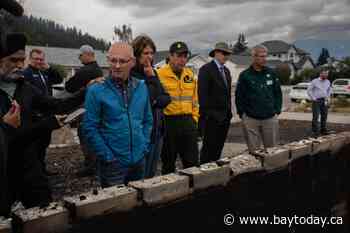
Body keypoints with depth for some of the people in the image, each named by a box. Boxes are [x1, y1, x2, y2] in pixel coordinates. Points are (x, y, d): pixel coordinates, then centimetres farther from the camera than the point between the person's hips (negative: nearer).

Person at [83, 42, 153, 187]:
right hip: (112, 164, -4)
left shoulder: (141, 87, 4)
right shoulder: (96, 91, -10)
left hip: (139, 160, 5)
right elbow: (90, 128, -11)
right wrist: (107, 156, -13)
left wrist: (144, 147, 3)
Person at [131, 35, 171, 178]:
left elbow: (167, 99, 6)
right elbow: (146, 100, -18)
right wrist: (151, 78, -12)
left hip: (157, 132, 7)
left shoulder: (152, 73, 11)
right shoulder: (131, 75, -12)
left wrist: (155, 101, -11)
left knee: (151, 174, 16)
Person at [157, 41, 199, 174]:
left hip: (188, 122, 5)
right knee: (168, 163, 9)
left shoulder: (190, 74, 11)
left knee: (193, 162, 10)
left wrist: (194, 118, 12)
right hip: (169, 123, -5)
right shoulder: (160, 74, -9)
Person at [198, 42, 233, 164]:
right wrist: (206, 113, -17)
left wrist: (229, 111, 14)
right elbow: (202, 93, -14)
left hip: (225, 116, 8)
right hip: (211, 117, -7)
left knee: (218, 148, 10)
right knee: (209, 147, -2)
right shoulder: (206, 69, -8)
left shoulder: (226, 71, 17)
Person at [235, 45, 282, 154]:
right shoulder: (245, 75, -1)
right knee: (254, 151, 3)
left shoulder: (271, 73, 7)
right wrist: (242, 114, -2)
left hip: (270, 118, 2)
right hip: (251, 119, -2)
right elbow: (239, 97, 1)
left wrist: (277, 111, 6)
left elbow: (278, 93, 12)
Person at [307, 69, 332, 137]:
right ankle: (315, 131, -3)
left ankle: (323, 130, 19)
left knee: (324, 116, 8)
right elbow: (309, 90, -3)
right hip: (317, 101, -5)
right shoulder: (315, 81, -6)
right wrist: (313, 98, -8)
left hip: (324, 101, 5)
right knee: (315, 117, -7)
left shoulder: (328, 82, 9)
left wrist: (327, 97, 13)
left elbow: (330, 89, 26)